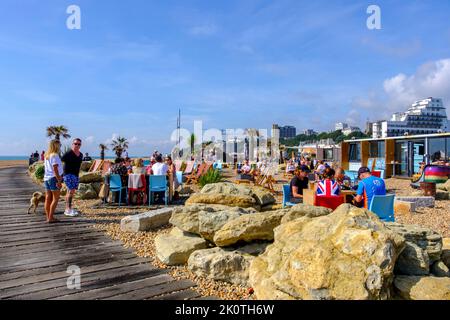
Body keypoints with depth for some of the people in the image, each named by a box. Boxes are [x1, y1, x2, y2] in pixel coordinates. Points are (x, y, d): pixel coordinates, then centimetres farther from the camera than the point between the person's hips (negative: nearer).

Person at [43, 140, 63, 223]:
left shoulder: (46, 156, 15)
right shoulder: (55, 155, -12)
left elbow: (46, 168, 18)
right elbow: (55, 169, -18)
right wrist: (59, 180, -17)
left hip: (46, 178, 9)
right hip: (53, 178, -9)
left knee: (48, 199, 9)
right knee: (56, 199, -3)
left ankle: (48, 217, 13)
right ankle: (50, 218, -4)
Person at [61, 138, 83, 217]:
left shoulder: (81, 155, 11)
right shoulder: (68, 153, -10)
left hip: (76, 175, 7)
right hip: (68, 174, -7)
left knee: (70, 192, 9)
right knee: (71, 191, -15)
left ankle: (67, 209, 13)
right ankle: (69, 209, -13)